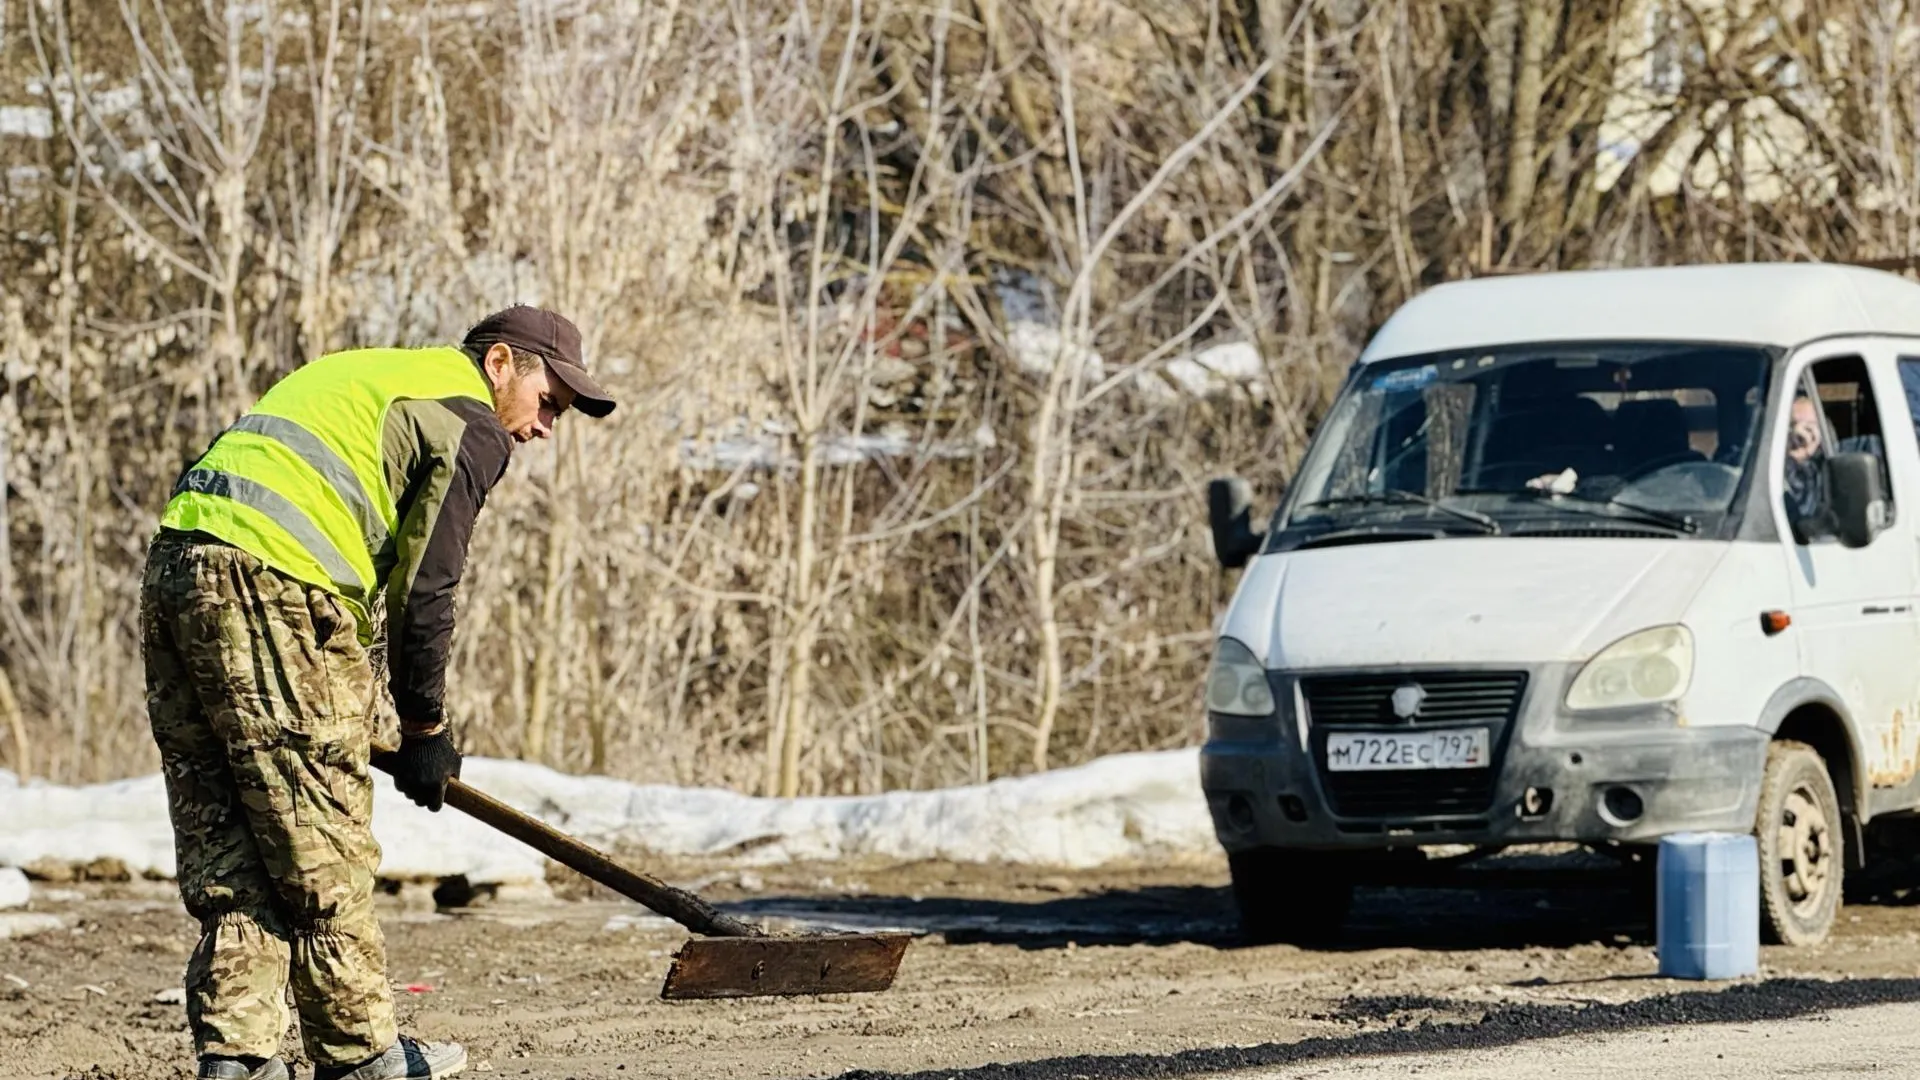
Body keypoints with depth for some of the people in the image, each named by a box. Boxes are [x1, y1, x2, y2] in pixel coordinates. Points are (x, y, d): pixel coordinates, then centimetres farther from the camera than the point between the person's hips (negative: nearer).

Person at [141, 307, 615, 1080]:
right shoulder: (471, 425, 4)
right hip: (267, 586, -9)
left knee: (224, 846, 9)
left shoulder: (363, 377, 30)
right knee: (324, 846, 1)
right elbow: (423, 591, -1)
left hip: (175, 563, 9)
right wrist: (425, 728, 10)